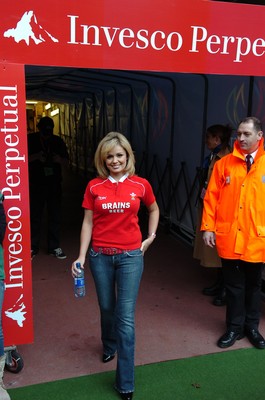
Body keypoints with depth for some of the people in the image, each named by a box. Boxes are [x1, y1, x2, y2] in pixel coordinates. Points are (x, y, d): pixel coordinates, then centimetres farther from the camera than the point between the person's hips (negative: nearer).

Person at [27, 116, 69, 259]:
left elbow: (66, 162, 7)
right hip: (35, 184, -2)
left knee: (55, 216, 7)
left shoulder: (58, 141, 4)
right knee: (34, 216, 5)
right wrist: (36, 156, -20)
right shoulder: (30, 139, -2)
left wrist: (60, 159, -16)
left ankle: (54, 247, 17)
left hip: (54, 184, 2)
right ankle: (33, 247, 16)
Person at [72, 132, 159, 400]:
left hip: (130, 256, -1)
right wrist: (81, 257, -5)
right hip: (100, 256, 2)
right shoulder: (94, 187, -2)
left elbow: (153, 210, 16)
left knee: (126, 317, -4)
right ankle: (109, 346, 50)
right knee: (107, 308, 18)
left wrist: (150, 237, 9)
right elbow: (88, 223, 1)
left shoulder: (140, 185, -3)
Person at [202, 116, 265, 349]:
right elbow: (211, 197, 1)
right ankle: (234, 327, 29)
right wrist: (208, 227, -4)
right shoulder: (224, 164, 1)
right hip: (228, 237, 0)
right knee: (234, 284, 12)